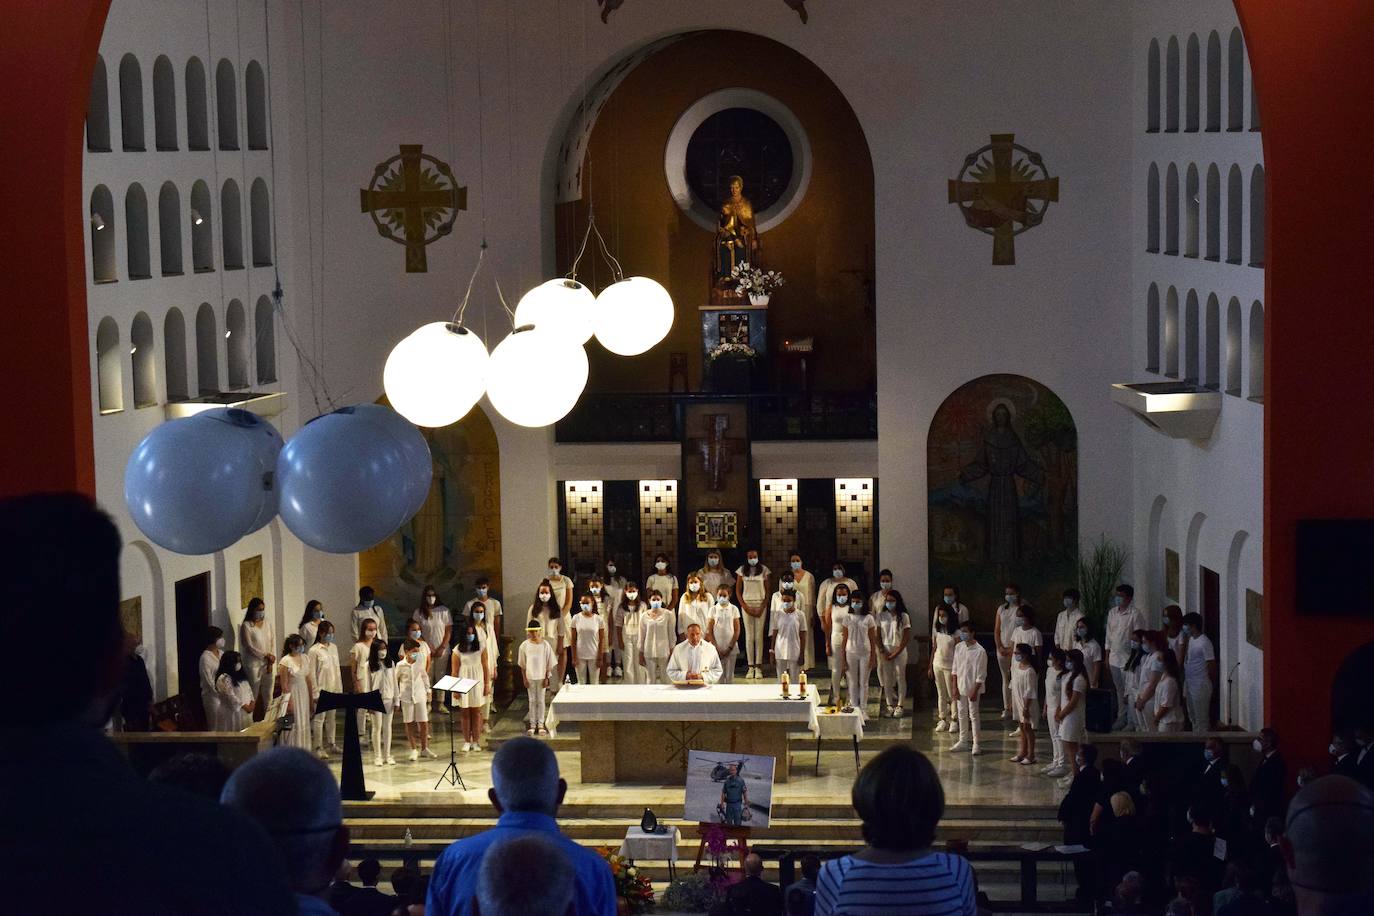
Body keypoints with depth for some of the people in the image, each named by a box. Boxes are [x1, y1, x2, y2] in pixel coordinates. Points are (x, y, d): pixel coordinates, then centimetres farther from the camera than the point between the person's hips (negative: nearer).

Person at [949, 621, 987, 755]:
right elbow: (955, 669, 6)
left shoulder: (980, 651, -17)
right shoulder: (958, 647, 0)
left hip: (973, 688, -6)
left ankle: (976, 744, 8)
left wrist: (975, 691, -15)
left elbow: (981, 675, -14)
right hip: (960, 687, 6)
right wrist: (955, 687, 2)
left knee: (973, 715, 0)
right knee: (962, 714, 15)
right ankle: (963, 740, 27)